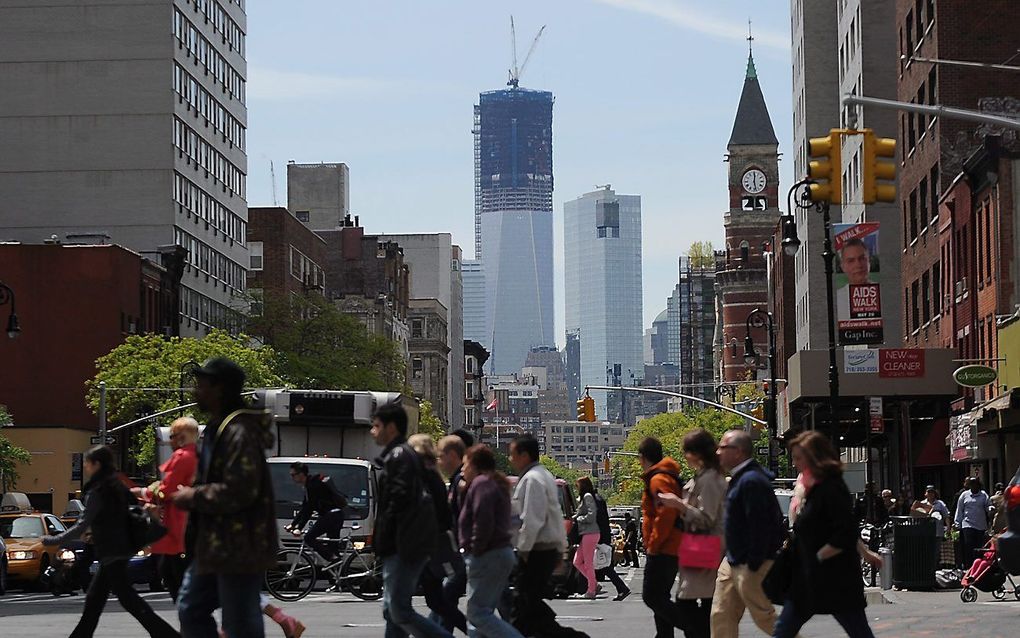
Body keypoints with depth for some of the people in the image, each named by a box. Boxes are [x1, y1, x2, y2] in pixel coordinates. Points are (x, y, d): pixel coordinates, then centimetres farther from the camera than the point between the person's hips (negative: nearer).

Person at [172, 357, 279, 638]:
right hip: (214, 546, 11)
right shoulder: (216, 428, 16)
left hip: (238, 548, -11)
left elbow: (238, 492, -26)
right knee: (191, 609, 15)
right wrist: (190, 494, 10)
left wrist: (193, 496, -14)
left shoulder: (239, 433, -19)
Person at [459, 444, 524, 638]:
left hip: (487, 557, -10)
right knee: (482, 612, 11)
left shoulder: (481, 483, -10)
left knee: (477, 613, -11)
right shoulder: (497, 484, 22)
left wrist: (476, 550, -15)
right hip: (503, 552, 10)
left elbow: (483, 521, -22)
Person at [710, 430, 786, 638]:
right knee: (721, 616, 8)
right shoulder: (739, 478, 13)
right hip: (734, 562, 10)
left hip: (752, 565, -10)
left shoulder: (751, 481, -21)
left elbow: (759, 527, -25)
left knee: (765, 617, 0)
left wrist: (753, 566, -23)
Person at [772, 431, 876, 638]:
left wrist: (818, 557, -17)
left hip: (837, 581, -10)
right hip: (807, 579, 10)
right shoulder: (813, 487, 12)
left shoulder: (832, 488, -17)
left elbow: (845, 536, -24)